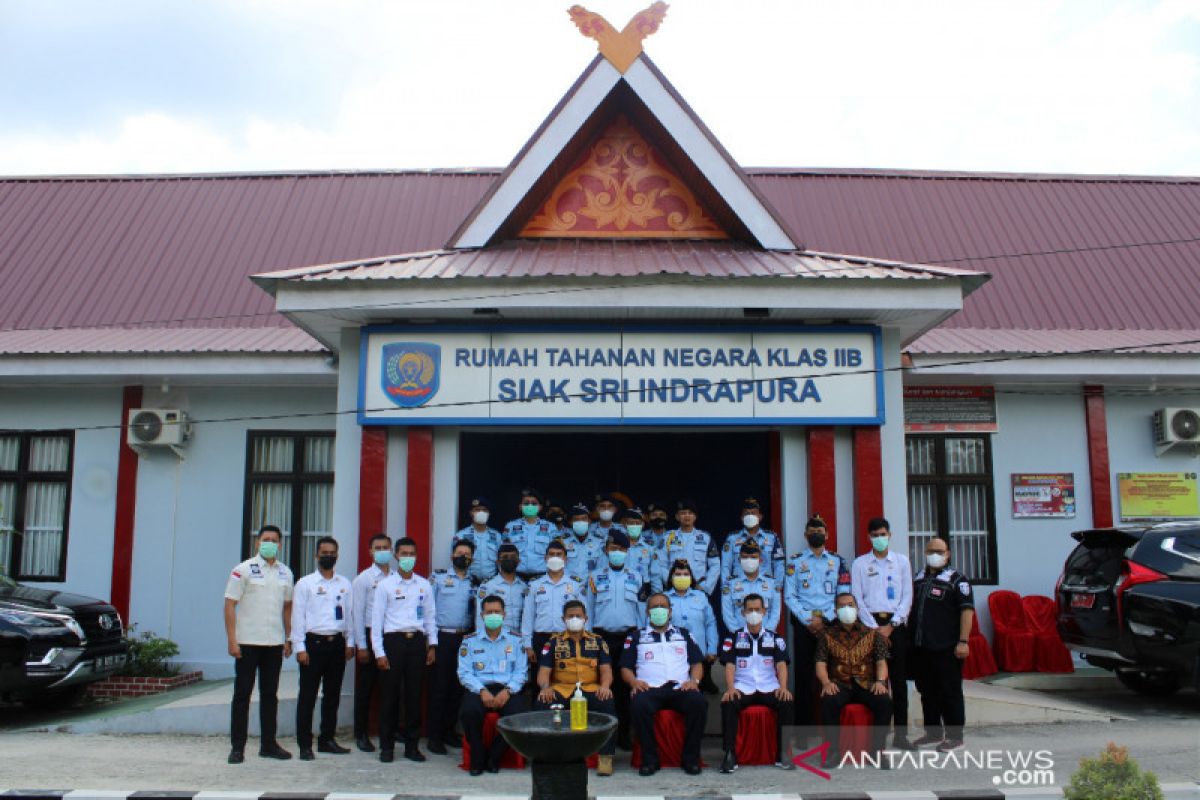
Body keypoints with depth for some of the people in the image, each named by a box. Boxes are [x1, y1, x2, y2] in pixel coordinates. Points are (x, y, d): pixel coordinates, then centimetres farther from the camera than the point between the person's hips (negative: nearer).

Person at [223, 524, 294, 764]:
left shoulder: (285, 573, 10)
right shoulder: (243, 570, -5)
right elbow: (229, 605, -7)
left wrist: (288, 639, 11)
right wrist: (232, 640, -13)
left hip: (274, 644, 5)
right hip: (247, 642, -5)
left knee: (270, 695, 11)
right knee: (242, 694, 2)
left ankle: (268, 744, 19)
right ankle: (237, 747, 10)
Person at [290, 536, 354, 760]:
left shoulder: (345, 584, 11)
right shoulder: (305, 583, 0)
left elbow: (350, 614, 13)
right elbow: (297, 616, -3)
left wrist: (350, 642, 7)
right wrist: (300, 648, -9)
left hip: (337, 643, 4)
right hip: (313, 642, -4)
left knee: (333, 695, 10)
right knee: (307, 695, -1)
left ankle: (327, 739, 22)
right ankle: (305, 744, 7)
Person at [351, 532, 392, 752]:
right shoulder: (363, 579, 1)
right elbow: (358, 613, -2)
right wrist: (362, 645, -6)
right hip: (371, 635, -2)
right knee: (366, 686, 4)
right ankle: (361, 734, 14)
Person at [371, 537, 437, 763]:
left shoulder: (424, 585, 11)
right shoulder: (385, 585, 2)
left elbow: (430, 616, 15)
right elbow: (376, 619, 0)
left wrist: (432, 644, 7)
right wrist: (379, 652, -5)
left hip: (417, 641, 2)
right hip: (394, 641, -2)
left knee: (414, 695, 6)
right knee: (391, 695, 2)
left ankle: (412, 745, 15)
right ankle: (386, 746, 12)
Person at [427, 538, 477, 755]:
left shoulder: (474, 582, 13)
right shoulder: (438, 577, 3)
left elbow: (477, 612, 12)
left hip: (465, 638, 4)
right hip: (442, 637, -3)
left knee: (457, 687, 6)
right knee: (439, 686, -3)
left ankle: (448, 731, 18)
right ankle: (434, 735, 3)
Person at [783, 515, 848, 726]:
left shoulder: (838, 561, 11)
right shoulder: (795, 561, 8)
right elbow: (789, 596, 2)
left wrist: (824, 619, -6)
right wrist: (808, 620, -8)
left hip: (830, 622, 1)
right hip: (803, 622, -1)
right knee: (803, 672, -1)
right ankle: (803, 722, 5)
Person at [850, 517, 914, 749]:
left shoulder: (901, 561, 10)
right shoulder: (860, 563, 6)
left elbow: (907, 597, 5)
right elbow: (857, 599, 1)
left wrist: (891, 625, -4)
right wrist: (875, 628, -6)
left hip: (896, 623, 1)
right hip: (870, 623, -1)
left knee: (899, 679, 1)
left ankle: (900, 734, 7)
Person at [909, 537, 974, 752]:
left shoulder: (956, 579, -4)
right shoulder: (918, 579, 15)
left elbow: (967, 610, -10)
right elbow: (910, 607, 22)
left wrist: (963, 641, -18)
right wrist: (909, 640, 16)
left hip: (946, 648, -7)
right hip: (920, 646, 7)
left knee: (950, 692, 0)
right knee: (927, 692, 14)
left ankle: (955, 736, 9)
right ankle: (933, 732, 25)